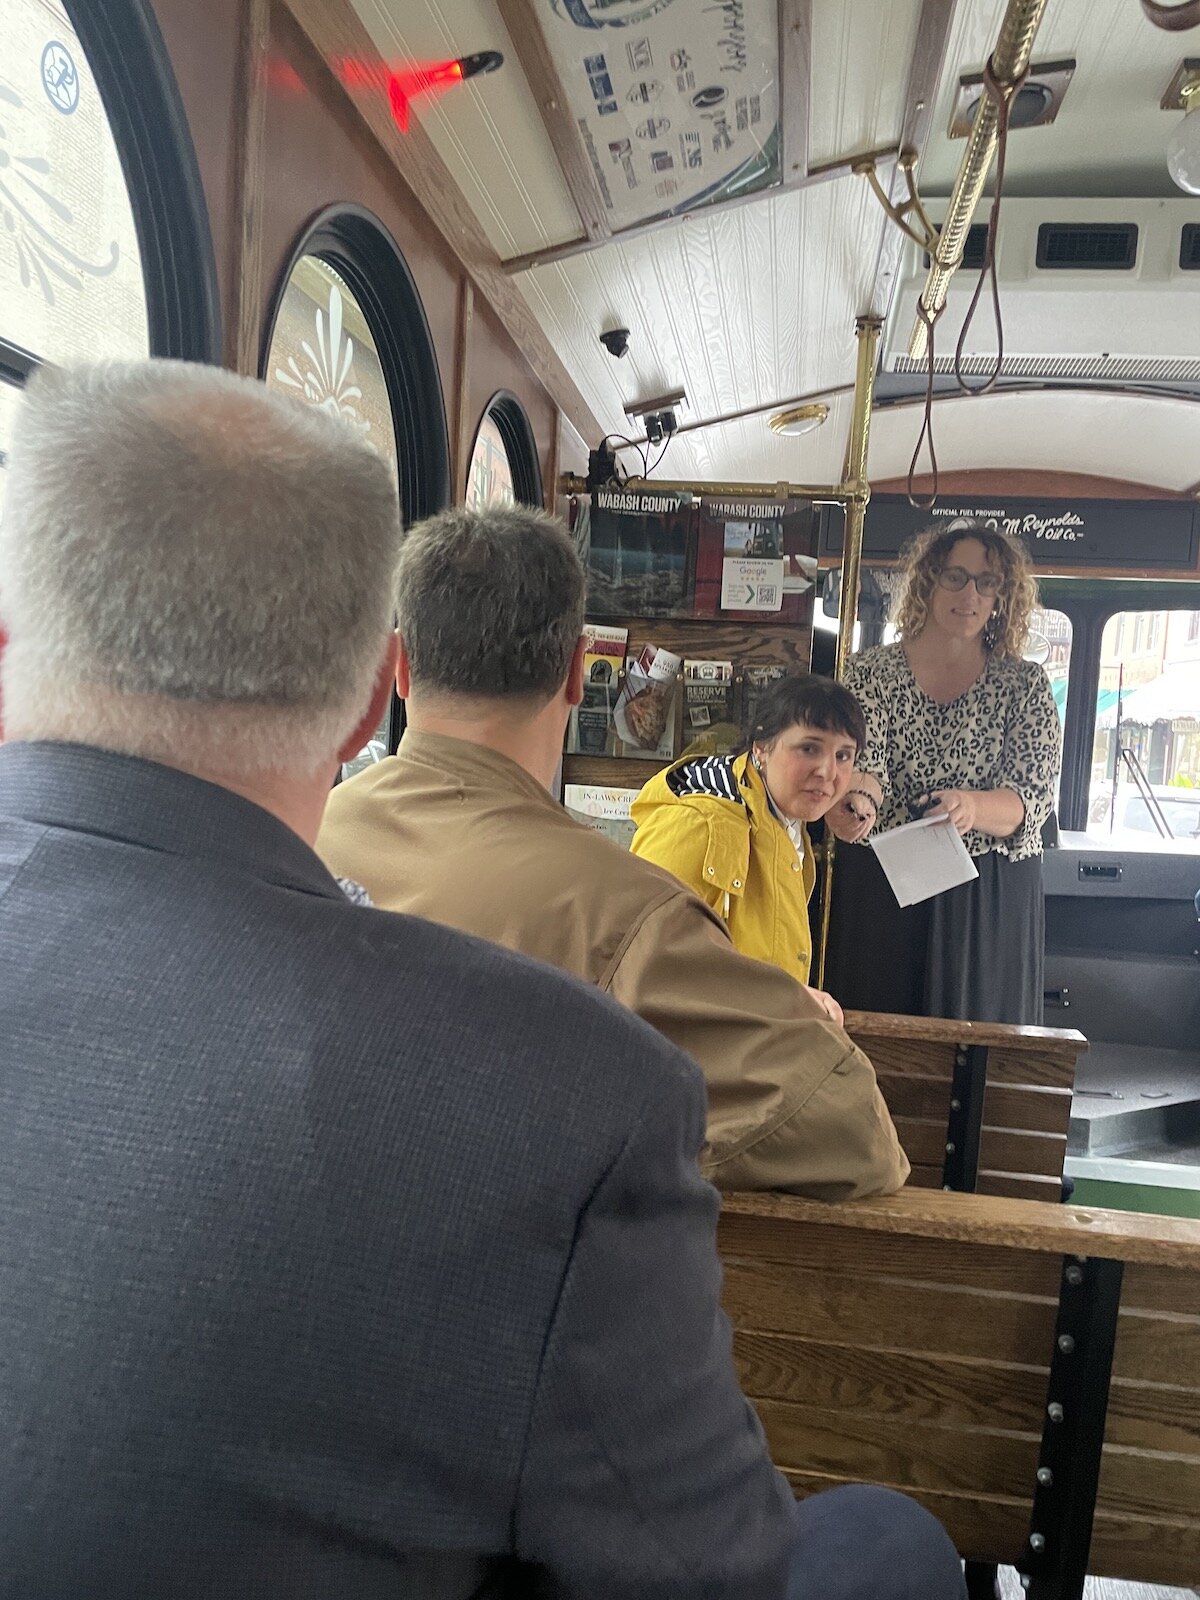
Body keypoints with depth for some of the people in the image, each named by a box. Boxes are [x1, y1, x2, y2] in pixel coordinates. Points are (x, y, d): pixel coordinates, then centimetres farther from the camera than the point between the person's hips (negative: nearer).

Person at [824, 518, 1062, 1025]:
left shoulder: (1026, 686, 2)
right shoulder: (871, 671, 1)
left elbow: (1034, 797, -9)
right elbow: (863, 759, -12)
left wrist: (971, 807, -31)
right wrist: (861, 801, -36)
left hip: (991, 903, 1)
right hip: (878, 890, 0)